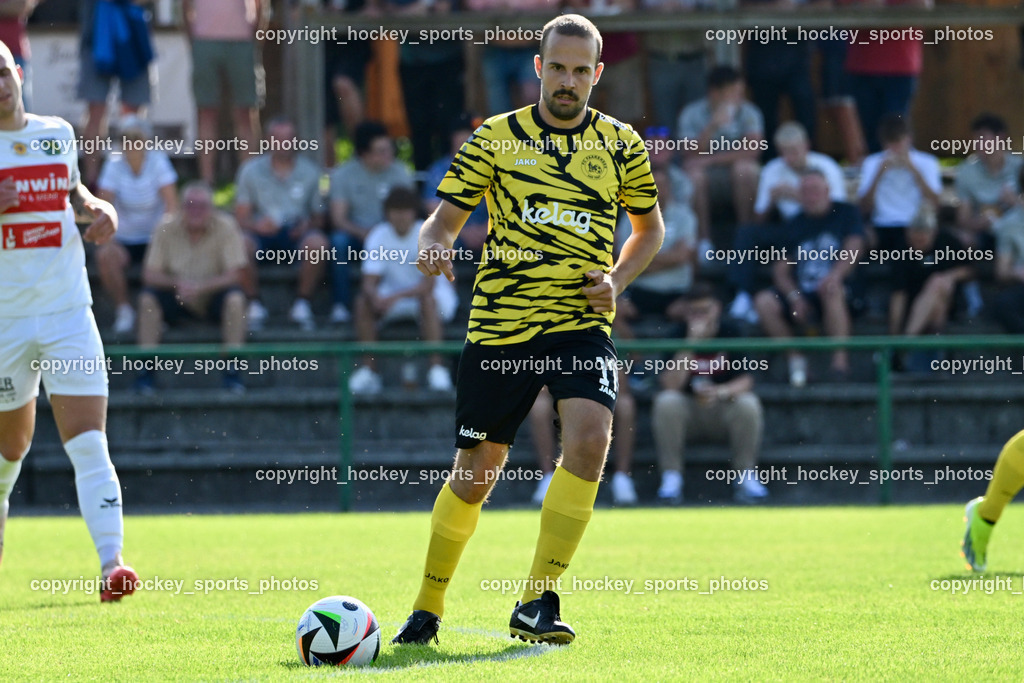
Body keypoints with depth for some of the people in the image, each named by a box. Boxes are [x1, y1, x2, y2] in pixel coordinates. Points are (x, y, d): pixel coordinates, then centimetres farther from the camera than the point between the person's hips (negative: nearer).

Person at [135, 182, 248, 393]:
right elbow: (150, 274, -10)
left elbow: (234, 275, -17)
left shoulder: (225, 227, -12)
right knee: (148, 297, -25)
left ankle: (232, 370, -24)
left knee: (235, 298, -31)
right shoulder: (167, 229, -8)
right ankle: (146, 370, -22)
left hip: (213, 298, -1)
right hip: (178, 300, 1)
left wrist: (199, 287, -32)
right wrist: (177, 283, -30)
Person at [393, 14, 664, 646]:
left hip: (581, 322, 0)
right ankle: (429, 607, 25)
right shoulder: (496, 138, 3)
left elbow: (651, 227, 20)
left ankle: (538, 602, -17)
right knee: (476, 474, 4)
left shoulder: (621, 145, 7)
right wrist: (433, 245, -19)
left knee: (589, 438, -25)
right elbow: (445, 219, 5)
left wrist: (618, 281, 1)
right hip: (500, 326, 0)